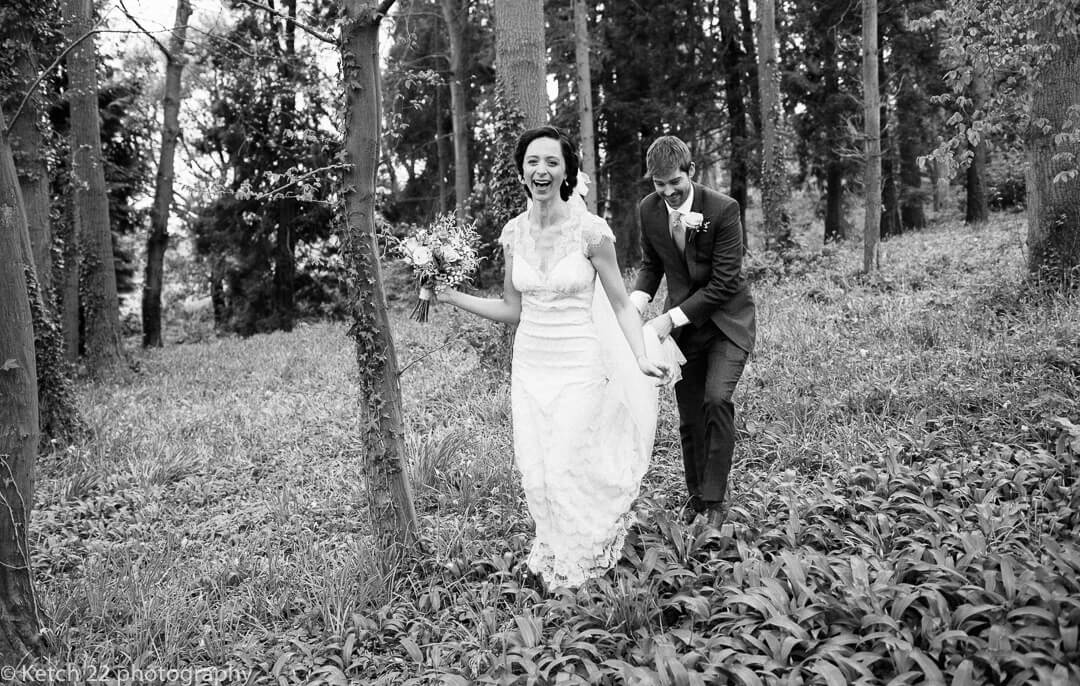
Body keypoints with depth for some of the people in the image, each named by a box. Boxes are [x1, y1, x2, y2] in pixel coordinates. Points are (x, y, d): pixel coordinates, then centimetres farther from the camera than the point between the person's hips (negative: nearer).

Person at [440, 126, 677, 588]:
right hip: (529, 364, 4)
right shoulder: (514, 232, 2)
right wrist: (450, 296, 2)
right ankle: (553, 552, 33)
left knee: (569, 469, -3)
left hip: (579, 364, -4)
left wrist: (643, 359, -17)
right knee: (534, 471, 7)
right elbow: (512, 309, 9)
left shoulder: (590, 229, -11)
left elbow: (620, 303, -5)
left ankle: (578, 564, 24)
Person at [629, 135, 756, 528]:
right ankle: (696, 496, 27)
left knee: (717, 399, -21)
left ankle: (716, 500, -6)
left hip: (726, 319, -4)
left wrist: (671, 318, -25)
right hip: (682, 325, 4)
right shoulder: (648, 210, -6)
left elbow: (724, 282, -21)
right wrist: (638, 300, -9)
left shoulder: (723, 209, -20)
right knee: (689, 418, 7)